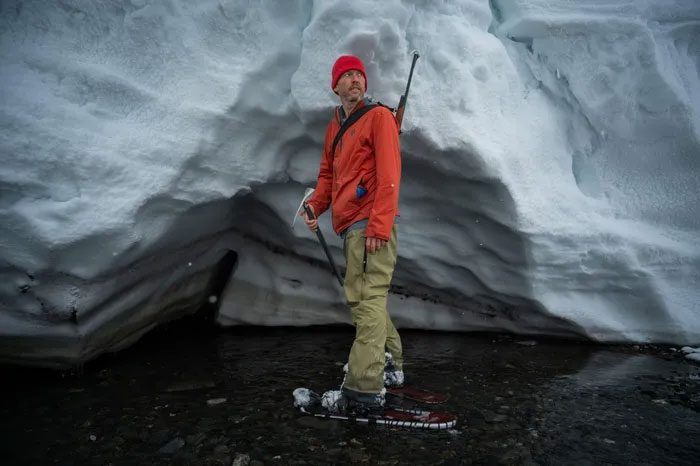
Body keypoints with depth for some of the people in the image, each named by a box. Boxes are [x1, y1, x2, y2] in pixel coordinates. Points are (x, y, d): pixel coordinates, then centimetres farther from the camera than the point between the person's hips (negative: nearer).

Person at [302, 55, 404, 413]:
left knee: (368, 300, -12)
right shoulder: (334, 126, 23)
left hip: (371, 224, -9)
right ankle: (390, 365, 29)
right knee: (360, 299, 15)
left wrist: (379, 224, -21)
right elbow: (328, 173, 24)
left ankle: (364, 389, -10)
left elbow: (388, 174, -12)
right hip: (350, 225, 9)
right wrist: (315, 206, 5)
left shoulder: (379, 116, -1)